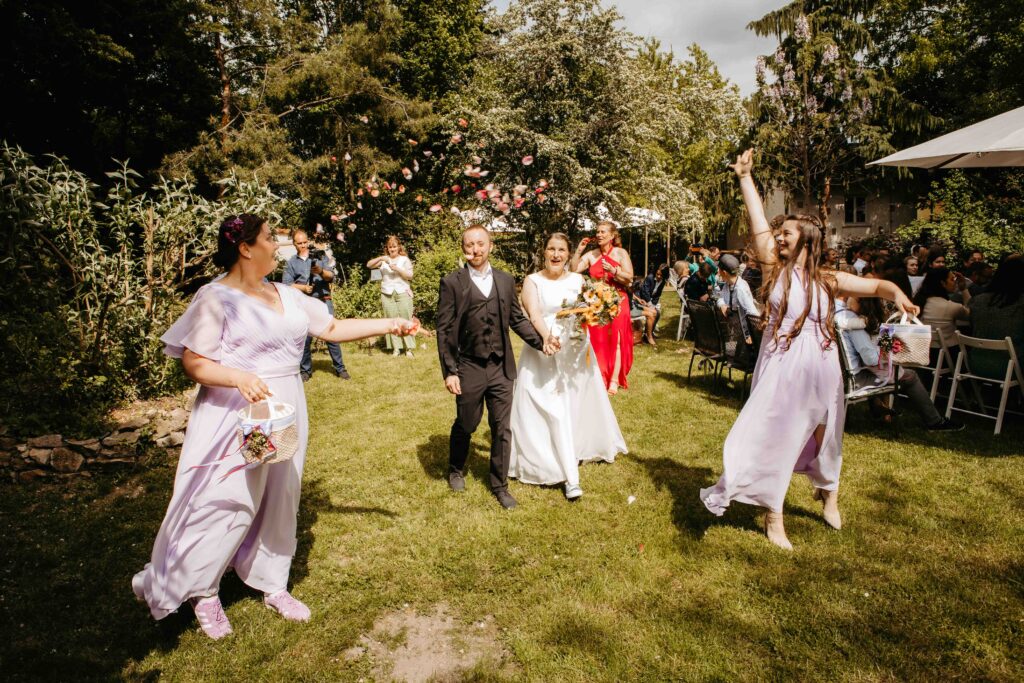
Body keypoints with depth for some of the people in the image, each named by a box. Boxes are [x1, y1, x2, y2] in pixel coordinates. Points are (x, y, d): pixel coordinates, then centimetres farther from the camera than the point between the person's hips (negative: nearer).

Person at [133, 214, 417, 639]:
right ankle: (202, 592, 28)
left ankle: (272, 585, 32)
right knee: (227, 504, 2)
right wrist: (239, 377, -31)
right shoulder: (216, 298, -11)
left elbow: (332, 328, 8)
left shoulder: (286, 295, 8)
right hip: (237, 417, -6)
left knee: (280, 501, 13)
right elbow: (193, 362, -13)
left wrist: (388, 325, 2)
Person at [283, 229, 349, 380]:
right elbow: (286, 284, 2)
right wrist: (303, 287, -13)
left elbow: (331, 277, 1)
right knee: (305, 338, 1)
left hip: (323, 301, 0)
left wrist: (321, 271, -19)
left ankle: (340, 368, 3)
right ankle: (305, 370, 13)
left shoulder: (320, 256, 11)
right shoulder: (291, 263, 11)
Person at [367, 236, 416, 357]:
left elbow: (410, 276, -1)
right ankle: (395, 348, 6)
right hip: (387, 294, 2)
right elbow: (369, 265, 0)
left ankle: (408, 348, 0)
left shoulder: (404, 259, 6)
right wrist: (380, 258, -13)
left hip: (403, 293, -2)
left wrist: (397, 269, -14)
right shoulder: (384, 260, 11)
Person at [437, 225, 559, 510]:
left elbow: (517, 319, 10)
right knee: (465, 426, 16)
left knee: (502, 429, 9)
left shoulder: (506, 280, 5)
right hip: (469, 369, -2)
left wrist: (541, 341, -4)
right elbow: (444, 330, -7)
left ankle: (500, 485, 27)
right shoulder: (451, 283, -6)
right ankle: (456, 471, 44)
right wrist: (449, 372, -11)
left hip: (501, 368, 3)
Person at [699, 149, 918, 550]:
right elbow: (758, 224, -6)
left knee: (823, 436, 18)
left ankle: (828, 493, 45)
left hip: (818, 367, 2)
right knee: (773, 438, 2)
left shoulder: (827, 280, 1)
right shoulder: (776, 268, -1)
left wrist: (897, 294, -22)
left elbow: (877, 285, 1)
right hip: (780, 368, -1)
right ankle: (774, 517, 15)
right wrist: (745, 178, -10)